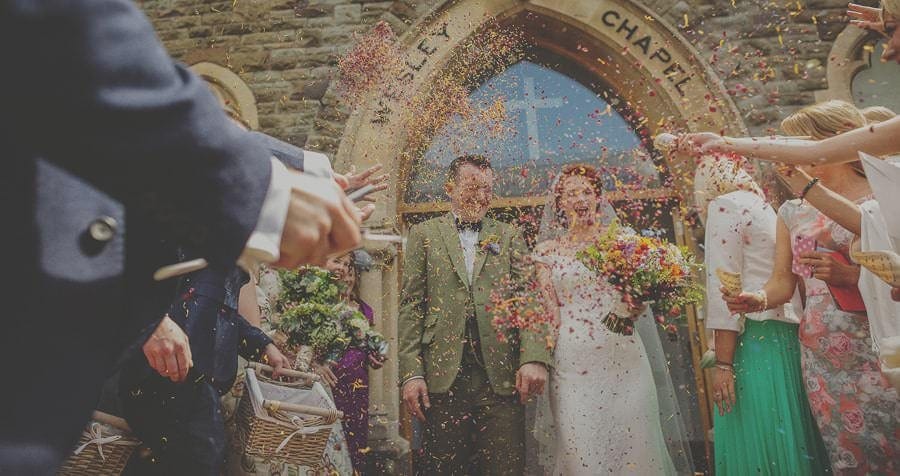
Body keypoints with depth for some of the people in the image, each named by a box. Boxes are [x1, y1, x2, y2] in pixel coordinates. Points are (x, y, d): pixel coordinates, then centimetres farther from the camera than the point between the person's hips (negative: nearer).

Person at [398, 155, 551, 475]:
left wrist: (534, 357, -14)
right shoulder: (424, 234, 10)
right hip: (442, 375, 0)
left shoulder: (508, 237, 12)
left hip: (502, 376, 1)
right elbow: (411, 306, 4)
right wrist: (410, 372, -6)